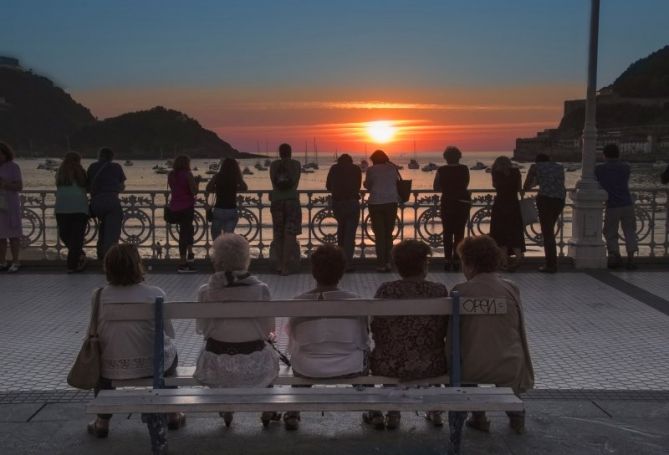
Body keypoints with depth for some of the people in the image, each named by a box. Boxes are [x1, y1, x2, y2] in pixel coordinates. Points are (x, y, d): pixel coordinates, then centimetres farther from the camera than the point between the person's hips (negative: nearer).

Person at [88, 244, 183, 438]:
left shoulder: (98, 296, -9)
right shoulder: (155, 294, -14)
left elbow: (97, 333, 3)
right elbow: (169, 333, -6)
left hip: (113, 370, 1)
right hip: (153, 365, -1)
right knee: (170, 351, 33)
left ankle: (102, 422, 37)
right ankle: (172, 415, 40)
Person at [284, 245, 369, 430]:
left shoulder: (298, 302, -11)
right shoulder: (355, 301, -13)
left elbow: (292, 344, -1)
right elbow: (363, 340, -3)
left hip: (307, 372, 1)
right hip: (350, 369, -1)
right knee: (364, 352, 33)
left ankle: (293, 413, 41)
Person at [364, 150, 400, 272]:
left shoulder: (371, 170, -3)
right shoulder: (392, 168, 4)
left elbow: (367, 185, 6)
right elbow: (397, 183, 9)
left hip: (376, 203, -2)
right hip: (391, 203, 2)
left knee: (379, 234, 2)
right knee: (388, 233, 13)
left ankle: (381, 264, -1)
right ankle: (388, 262, 8)